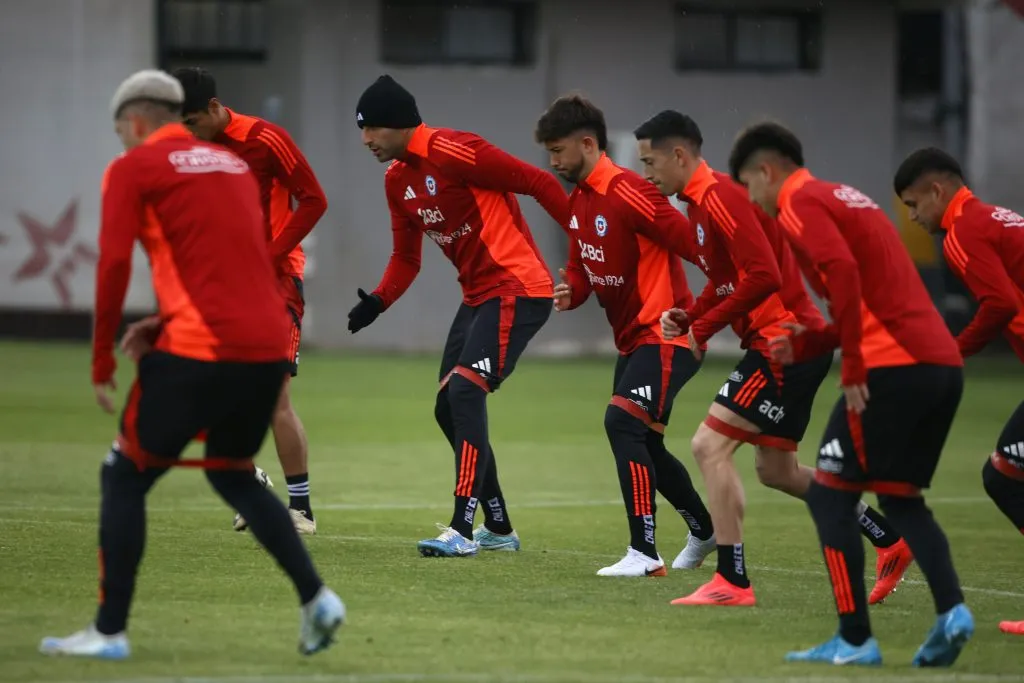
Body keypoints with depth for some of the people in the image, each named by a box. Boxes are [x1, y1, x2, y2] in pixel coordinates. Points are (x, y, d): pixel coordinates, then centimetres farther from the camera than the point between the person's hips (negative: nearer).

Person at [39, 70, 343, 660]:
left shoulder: (133, 169, 2)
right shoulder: (234, 165, 22)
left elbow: (115, 264, -9)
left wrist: (103, 362, -4)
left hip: (200, 352, -6)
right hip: (270, 346, 6)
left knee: (125, 478, 8)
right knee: (233, 475, 26)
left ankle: (110, 631, 3)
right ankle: (316, 599, 12)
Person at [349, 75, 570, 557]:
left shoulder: (454, 153, -18)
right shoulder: (397, 180, 9)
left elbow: (538, 183, -17)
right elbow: (406, 257, 16)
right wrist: (377, 302, -2)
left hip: (517, 288, -10)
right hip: (478, 295, 10)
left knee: (464, 392, -21)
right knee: (448, 408, 11)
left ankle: (462, 530, -21)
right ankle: (498, 528, 24)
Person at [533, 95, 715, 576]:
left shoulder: (627, 194, -20)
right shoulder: (578, 201, 9)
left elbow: (692, 244, -24)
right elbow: (583, 265, 18)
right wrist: (570, 292, -5)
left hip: (665, 334, -10)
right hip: (632, 338, 10)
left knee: (623, 421, -24)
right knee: (642, 446, 18)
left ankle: (644, 552, -24)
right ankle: (704, 532, 40)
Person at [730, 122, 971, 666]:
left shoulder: (801, 205, -1)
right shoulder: (843, 198, 26)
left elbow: (843, 272, -19)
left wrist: (852, 370, -15)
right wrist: (803, 345, 20)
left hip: (892, 369, -9)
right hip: (943, 362, 9)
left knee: (829, 495, 2)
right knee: (901, 499, 18)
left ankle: (855, 639, 0)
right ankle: (950, 609, -2)